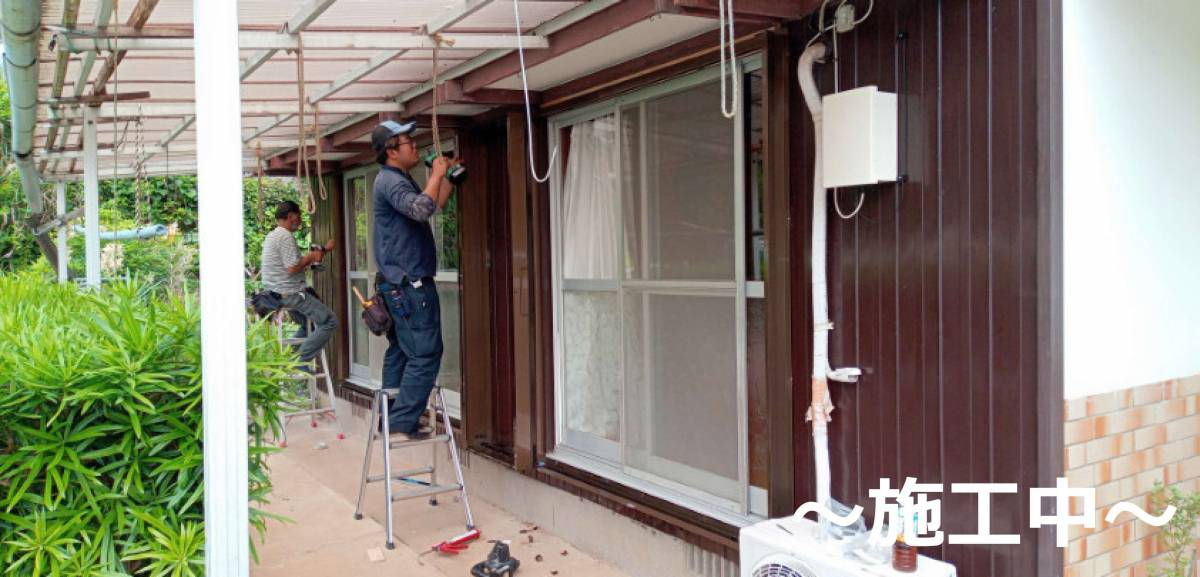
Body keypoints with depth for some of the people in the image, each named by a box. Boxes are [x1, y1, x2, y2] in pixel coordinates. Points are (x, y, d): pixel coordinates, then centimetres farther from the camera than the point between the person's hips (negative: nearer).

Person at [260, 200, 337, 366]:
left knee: (307, 324, 26)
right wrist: (311, 257, -8)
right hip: (290, 294, -11)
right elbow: (292, 268, -24)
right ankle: (301, 360, -12)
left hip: (275, 293, 11)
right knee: (330, 321, -11)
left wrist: (323, 251, 18)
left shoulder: (272, 236, 17)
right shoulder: (286, 236, -16)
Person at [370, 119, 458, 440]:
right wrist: (437, 173, -19)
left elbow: (433, 206, 29)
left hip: (398, 283, 11)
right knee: (425, 354, -11)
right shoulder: (391, 180, -13)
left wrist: (448, 177, 23)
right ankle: (402, 423, -11)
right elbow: (421, 209, -31)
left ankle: (391, 419, 18)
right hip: (410, 284, -11)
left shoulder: (398, 180, 19)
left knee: (400, 351, 13)